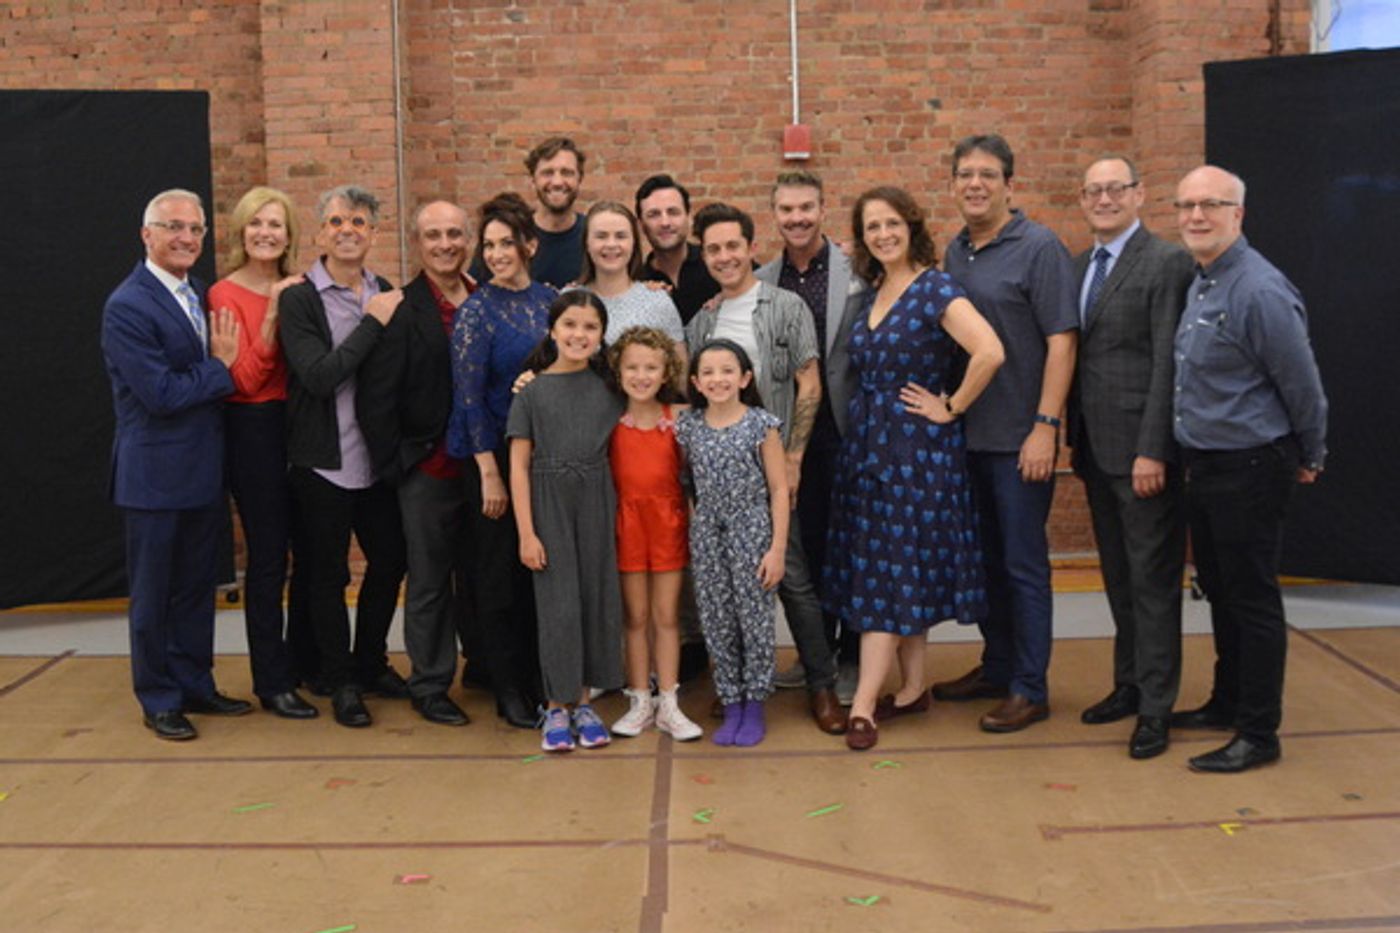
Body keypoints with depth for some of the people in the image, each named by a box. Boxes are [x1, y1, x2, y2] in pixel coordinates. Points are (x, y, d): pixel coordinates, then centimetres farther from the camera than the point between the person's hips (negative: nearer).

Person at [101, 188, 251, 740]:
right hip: (156, 475, -7)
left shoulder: (197, 295, 10)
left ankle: (195, 685, 30)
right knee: (153, 595, 7)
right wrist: (220, 367, -12)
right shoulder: (128, 307, -15)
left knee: (196, 588, 17)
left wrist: (220, 360, -6)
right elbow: (162, 394, -21)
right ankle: (158, 701, 20)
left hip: (203, 471, 8)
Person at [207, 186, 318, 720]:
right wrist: (272, 313, -22)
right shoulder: (226, 294, -8)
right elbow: (245, 379, -15)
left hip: (300, 425, 6)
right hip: (254, 431, -6)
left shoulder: (296, 290, 8)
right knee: (267, 556, -1)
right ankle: (272, 682, 10)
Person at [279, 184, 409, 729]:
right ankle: (340, 681, 23)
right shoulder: (300, 299, -9)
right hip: (323, 460, -5)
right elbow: (319, 375, -21)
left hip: (377, 458, 5)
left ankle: (370, 663, 35)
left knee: (389, 561, 15)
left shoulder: (387, 295, 7)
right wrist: (372, 322, -18)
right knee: (327, 575, 7)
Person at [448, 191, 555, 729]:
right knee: (498, 573, 4)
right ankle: (508, 690, 15)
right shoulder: (476, 310, -9)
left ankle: (538, 679, 23)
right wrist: (489, 473, -14)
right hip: (494, 454, -4)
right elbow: (469, 397, -11)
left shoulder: (549, 300, 5)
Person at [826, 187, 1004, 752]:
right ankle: (912, 689, 21)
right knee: (902, 569, 11)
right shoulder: (871, 291, 10)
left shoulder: (935, 290, -13)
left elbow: (989, 351, -26)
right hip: (867, 441, 7)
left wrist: (951, 409, -17)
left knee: (890, 570, -5)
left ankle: (864, 705, -1)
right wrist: (860, 422, 10)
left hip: (917, 447, -7)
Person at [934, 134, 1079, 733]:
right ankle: (997, 667, 29)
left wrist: (1045, 426, -18)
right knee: (985, 557, 15)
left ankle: (1030, 689, 12)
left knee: (1023, 563, 1)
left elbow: (1061, 342, -13)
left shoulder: (1038, 248, -8)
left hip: (1019, 436, -6)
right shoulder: (954, 252, 11)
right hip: (968, 434, 6)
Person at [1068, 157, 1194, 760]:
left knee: (1152, 579, 1)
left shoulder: (1166, 263, -9)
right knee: (1118, 575, 15)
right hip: (1096, 448, 7)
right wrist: (1073, 436, 9)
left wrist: (1152, 451, -19)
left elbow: (1166, 363, -15)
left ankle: (1155, 707, 10)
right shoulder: (1080, 266, 14)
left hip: (1141, 449, -7)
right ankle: (1128, 684, 27)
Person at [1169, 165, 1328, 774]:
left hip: (1250, 468, -9)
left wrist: (1310, 459, -1)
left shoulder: (1259, 290, -20)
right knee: (1220, 592, 19)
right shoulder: (1199, 283, 8)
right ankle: (1227, 704, 35)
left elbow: (1302, 385, -13)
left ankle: (1258, 734, 13)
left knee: (1252, 599, 1)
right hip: (1204, 465, 9)